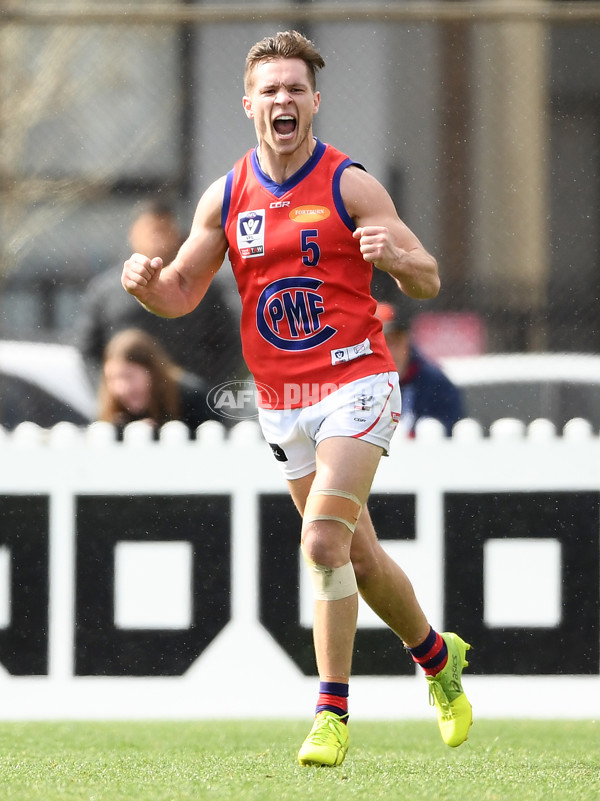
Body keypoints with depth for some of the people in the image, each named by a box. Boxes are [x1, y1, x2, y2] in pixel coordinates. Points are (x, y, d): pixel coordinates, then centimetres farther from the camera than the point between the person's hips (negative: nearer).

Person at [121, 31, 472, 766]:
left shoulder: (349, 186, -7)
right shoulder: (225, 198, 6)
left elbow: (426, 281, -5)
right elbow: (181, 293, 10)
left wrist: (393, 255, -28)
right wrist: (146, 283, -13)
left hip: (355, 382, -5)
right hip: (280, 400, 5)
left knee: (323, 540, -19)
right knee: (357, 553, 12)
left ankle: (331, 716, -15)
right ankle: (437, 657, 35)